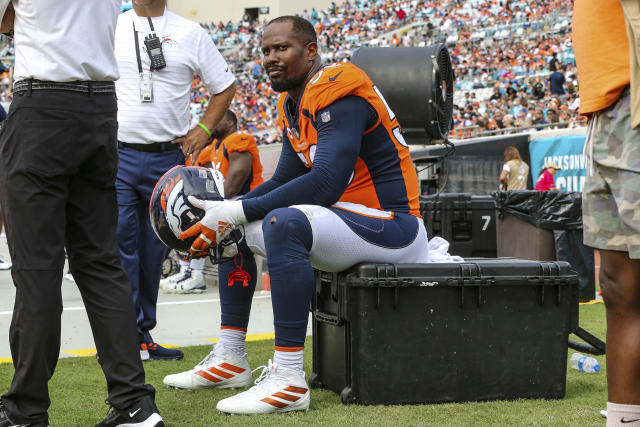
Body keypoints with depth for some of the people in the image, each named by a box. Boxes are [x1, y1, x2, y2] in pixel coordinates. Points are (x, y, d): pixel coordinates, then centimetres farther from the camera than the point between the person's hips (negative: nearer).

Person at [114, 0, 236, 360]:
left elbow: (226, 86, 16)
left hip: (167, 159, 1)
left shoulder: (191, 33, 8)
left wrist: (203, 130, 6)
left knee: (154, 251, 7)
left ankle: (144, 333, 17)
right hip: (117, 155, -1)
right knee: (120, 243, -10)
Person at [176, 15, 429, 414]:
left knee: (284, 223, -36)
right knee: (233, 229, 17)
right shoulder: (293, 105, 13)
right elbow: (284, 181, 16)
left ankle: (289, 381, -36)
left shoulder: (338, 93, -18)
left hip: (391, 226, -11)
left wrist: (236, 211, -26)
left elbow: (326, 183, -29)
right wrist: (224, 210, -1)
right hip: (343, 216, 11)